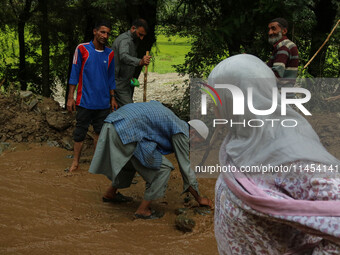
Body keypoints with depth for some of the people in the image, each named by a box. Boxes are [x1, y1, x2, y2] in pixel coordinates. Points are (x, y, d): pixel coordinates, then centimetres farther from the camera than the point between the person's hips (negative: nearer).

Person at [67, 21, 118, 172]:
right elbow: (74, 74, -2)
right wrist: (70, 97, -5)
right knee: (80, 131, 1)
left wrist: (112, 98, 14)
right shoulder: (82, 49, -3)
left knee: (100, 131, 8)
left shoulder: (109, 54, 7)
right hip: (85, 101, -3)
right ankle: (75, 162, 9)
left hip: (103, 103, 3)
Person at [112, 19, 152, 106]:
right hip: (119, 85, -10)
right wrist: (140, 62, -58)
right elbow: (123, 56, -40)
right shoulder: (125, 39, -19)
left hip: (126, 83, 10)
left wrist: (131, 77, 15)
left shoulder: (133, 41, 15)